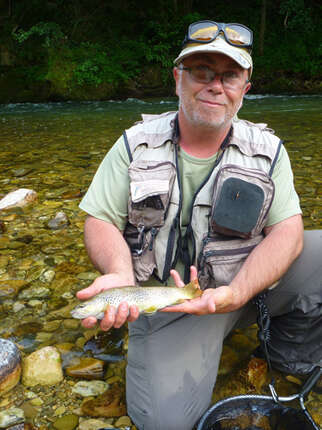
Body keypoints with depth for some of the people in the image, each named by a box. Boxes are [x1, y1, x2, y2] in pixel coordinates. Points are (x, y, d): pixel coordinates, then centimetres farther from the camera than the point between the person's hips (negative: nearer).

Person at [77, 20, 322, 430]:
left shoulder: (268, 150, -3)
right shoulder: (136, 144, -3)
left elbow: (286, 233, -11)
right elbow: (101, 221, -3)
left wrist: (234, 293, -28)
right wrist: (121, 276, -25)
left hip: (250, 278, 1)